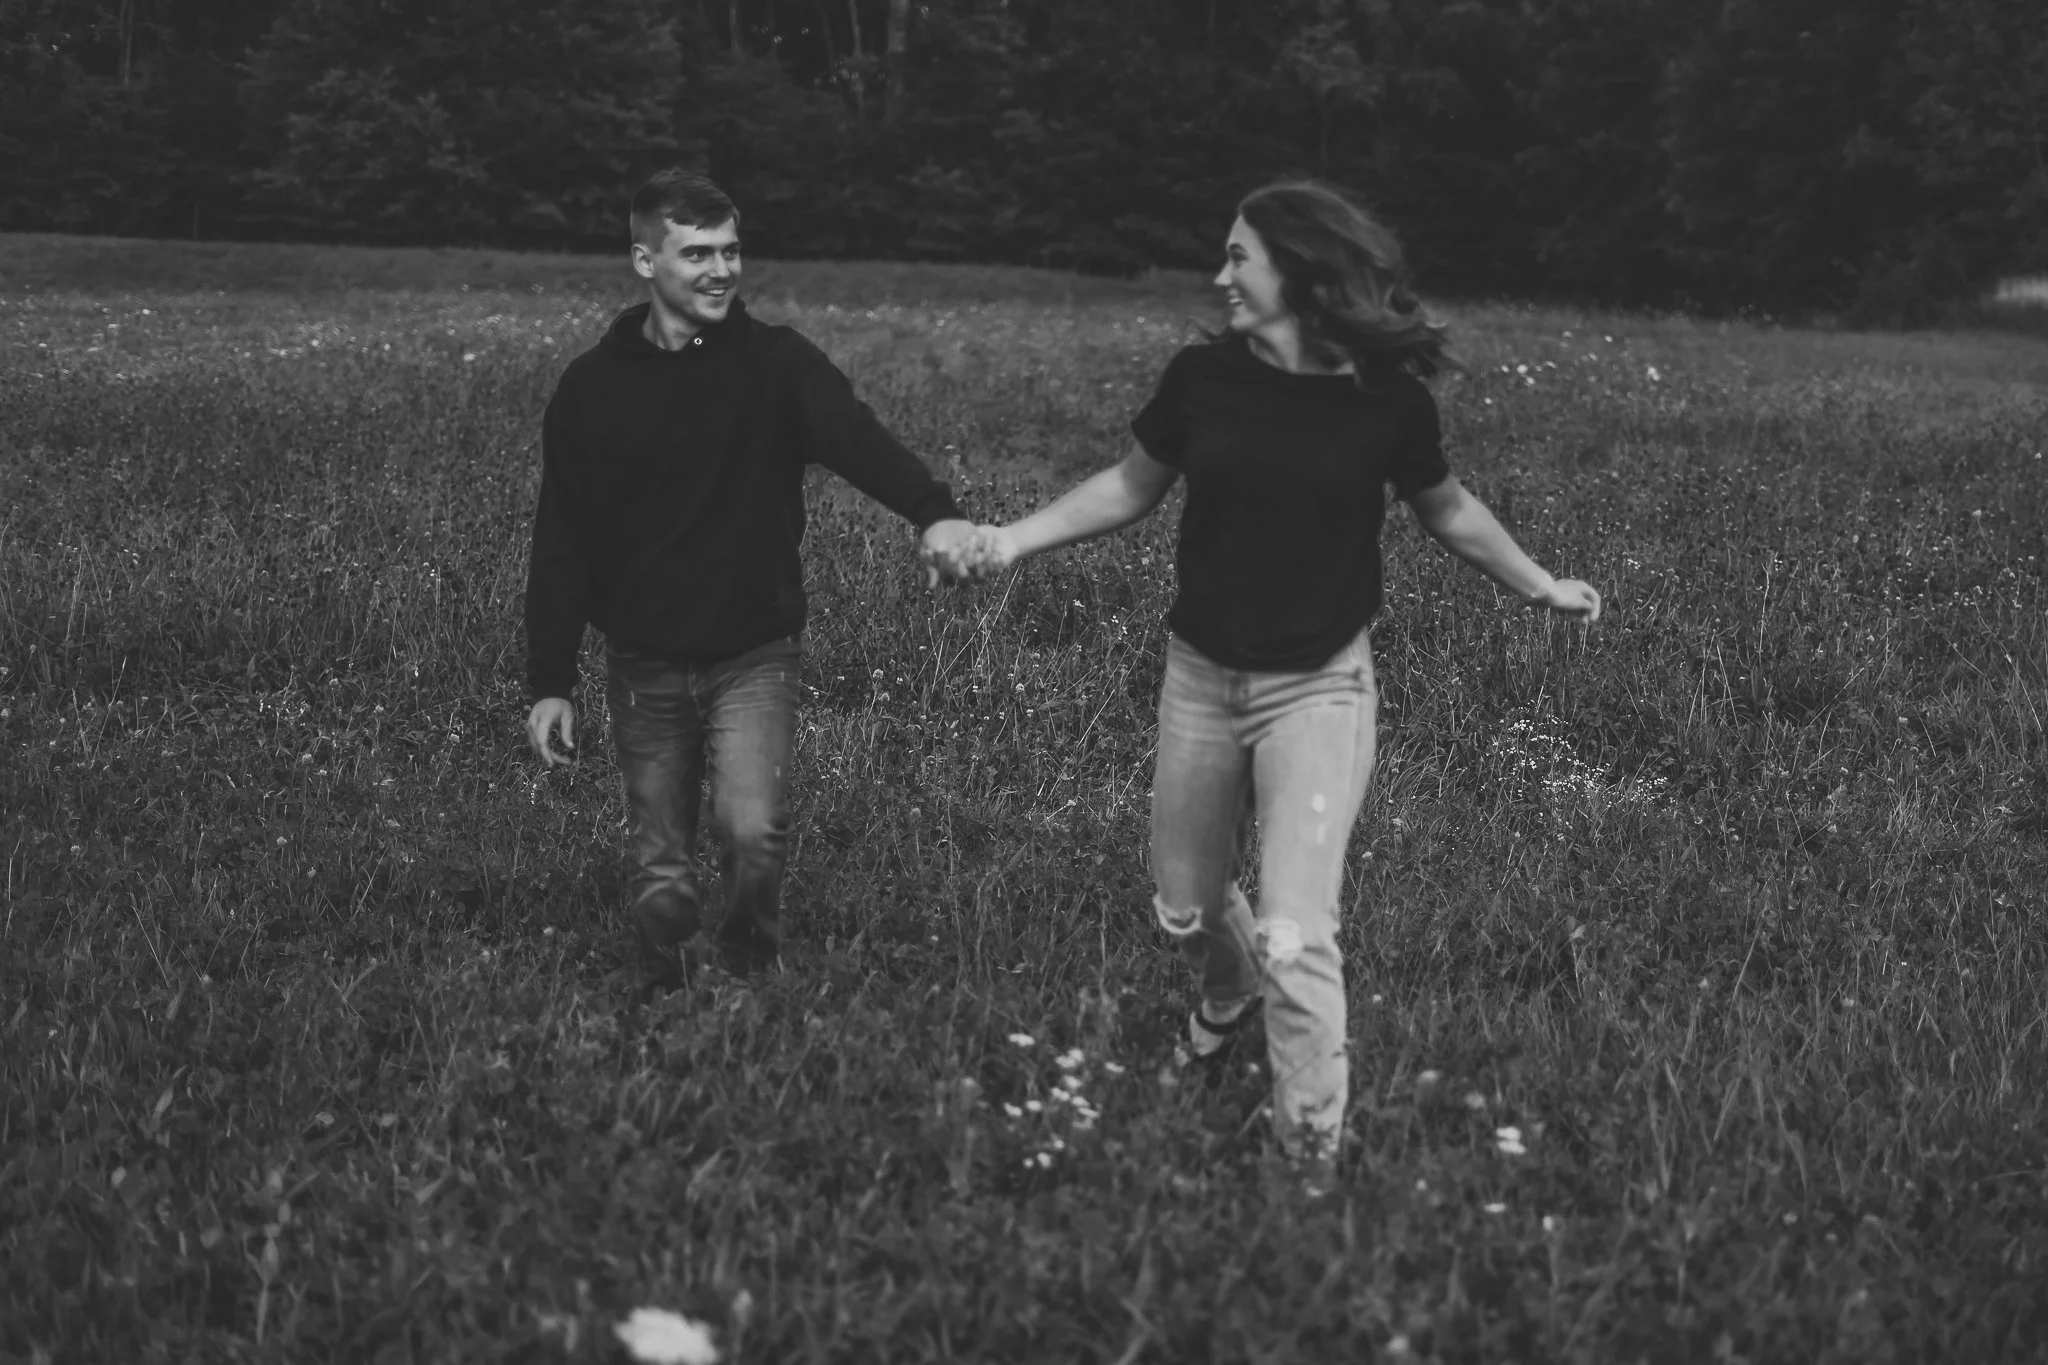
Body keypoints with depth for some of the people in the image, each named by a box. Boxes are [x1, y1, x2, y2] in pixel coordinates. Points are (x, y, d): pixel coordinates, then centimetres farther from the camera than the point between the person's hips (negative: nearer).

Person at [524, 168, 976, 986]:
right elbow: (562, 543, 2)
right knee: (660, 880, 5)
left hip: (755, 657, -1)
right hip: (645, 668, 1)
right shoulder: (593, 387, -1)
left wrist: (932, 513, -44)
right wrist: (550, 685, -2)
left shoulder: (775, 362, -5)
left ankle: (751, 978, 8)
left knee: (755, 830, -21)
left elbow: (853, 437, -24)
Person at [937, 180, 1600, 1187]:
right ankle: (1230, 991, 54)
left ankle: (1314, 1157, 6)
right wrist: (1013, 540, 0)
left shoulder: (1387, 398, -13)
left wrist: (1539, 586, 15)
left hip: (1320, 688, -3)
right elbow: (1131, 487, 8)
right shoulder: (1203, 378, -8)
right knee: (1185, 909, 17)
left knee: (1295, 936, -12)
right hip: (1201, 678, 3)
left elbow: (1444, 509, 7)